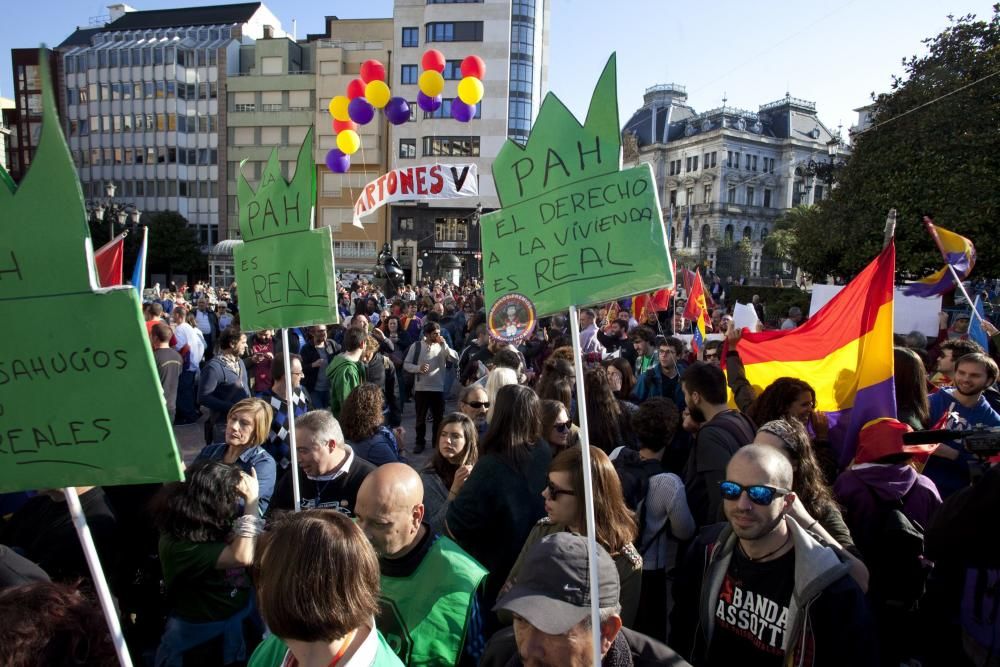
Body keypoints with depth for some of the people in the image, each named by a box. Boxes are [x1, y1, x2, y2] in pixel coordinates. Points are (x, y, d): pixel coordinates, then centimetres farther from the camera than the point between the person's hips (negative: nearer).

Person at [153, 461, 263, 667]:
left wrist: (249, 501, -9)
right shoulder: (176, 544, -27)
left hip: (238, 607, 6)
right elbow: (243, 556, -36)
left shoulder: (211, 523, -5)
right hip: (200, 625, -6)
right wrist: (251, 500, -31)